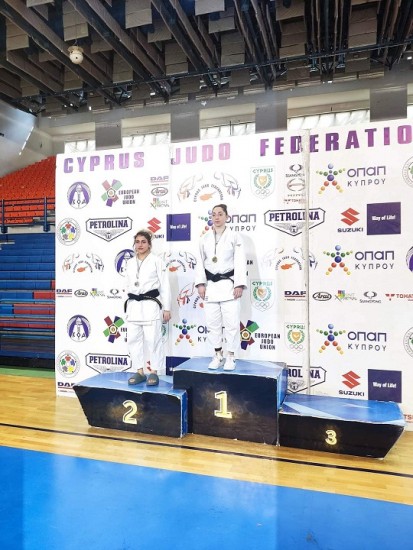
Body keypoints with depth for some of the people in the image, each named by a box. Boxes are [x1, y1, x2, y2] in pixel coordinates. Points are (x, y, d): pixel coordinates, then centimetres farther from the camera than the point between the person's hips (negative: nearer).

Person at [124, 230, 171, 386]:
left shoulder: (157, 261, -3)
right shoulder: (130, 263, 13)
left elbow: (165, 286, -4)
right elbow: (128, 286, 17)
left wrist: (166, 308, -7)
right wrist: (127, 307, 15)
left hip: (151, 305, -5)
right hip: (133, 306, 6)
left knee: (153, 339, -4)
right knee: (133, 339, 7)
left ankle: (154, 372, 11)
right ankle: (139, 372, 19)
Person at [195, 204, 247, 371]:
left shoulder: (235, 237, 1)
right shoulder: (205, 239, 11)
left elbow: (240, 262, -4)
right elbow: (201, 262, 8)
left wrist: (239, 284, -12)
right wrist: (200, 283, -1)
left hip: (228, 285, -3)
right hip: (210, 285, 3)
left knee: (231, 323, -2)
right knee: (212, 323, 7)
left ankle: (230, 357, 13)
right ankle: (218, 355, 23)